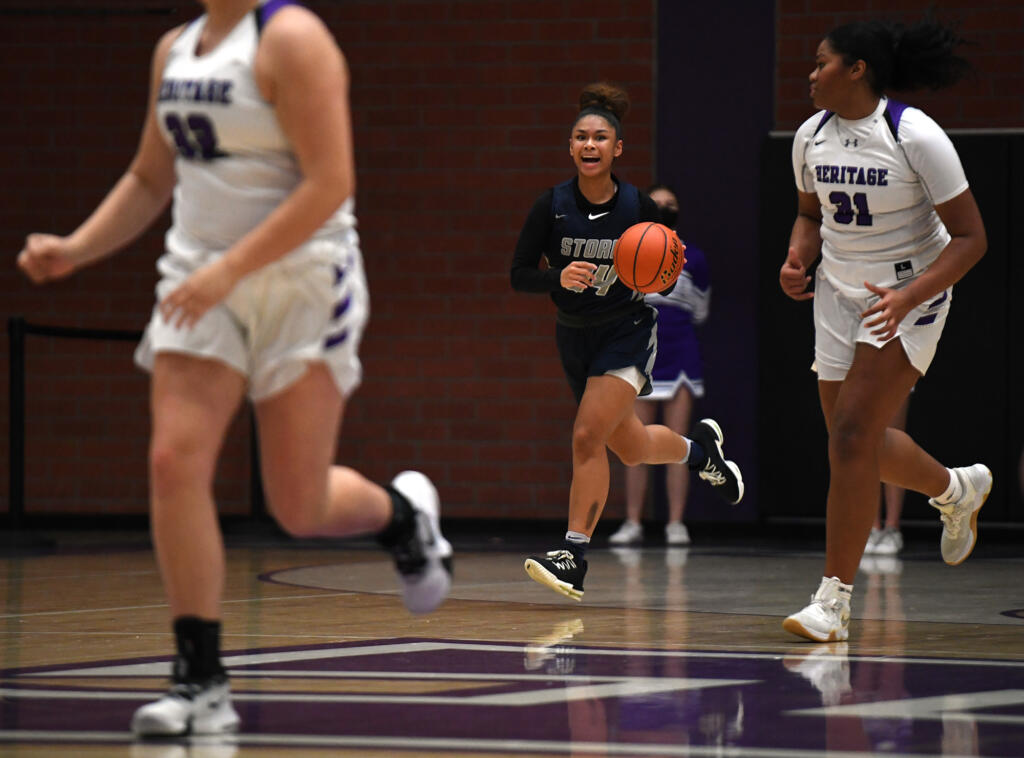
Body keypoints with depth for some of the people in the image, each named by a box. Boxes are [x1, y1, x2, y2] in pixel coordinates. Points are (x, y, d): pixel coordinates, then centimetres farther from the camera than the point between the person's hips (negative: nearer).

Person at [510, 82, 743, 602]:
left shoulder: (639, 208, -12)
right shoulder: (552, 206, -11)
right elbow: (519, 275, -9)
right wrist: (559, 278, -28)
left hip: (628, 332, -4)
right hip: (575, 338, 4)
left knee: (588, 436, -20)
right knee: (630, 448, 16)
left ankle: (574, 556, -16)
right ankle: (699, 448, 49)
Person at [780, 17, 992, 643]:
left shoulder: (916, 136, -20)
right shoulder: (812, 136, -1)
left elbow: (971, 238, -17)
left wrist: (909, 297, -29)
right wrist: (797, 260, -4)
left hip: (909, 297, -7)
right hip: (840, 293, 7)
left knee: (852, 436, -17)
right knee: (856, 442, 12)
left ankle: (835, 600, -12)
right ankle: (957, 489, 43)